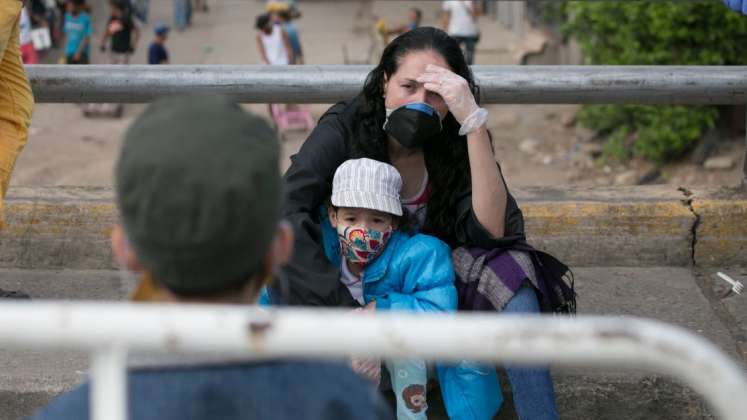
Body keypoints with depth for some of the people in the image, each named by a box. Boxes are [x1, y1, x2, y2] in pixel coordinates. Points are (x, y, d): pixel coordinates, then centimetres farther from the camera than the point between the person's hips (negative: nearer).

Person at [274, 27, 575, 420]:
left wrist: (474, 122, -35)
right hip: (349, 283, -1)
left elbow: (492, 229, -27)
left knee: (509, 269, -27)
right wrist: (345, 308, -43)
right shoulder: (343, 129, -19)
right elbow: (284, 213, -33)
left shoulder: (456, 142, -13)